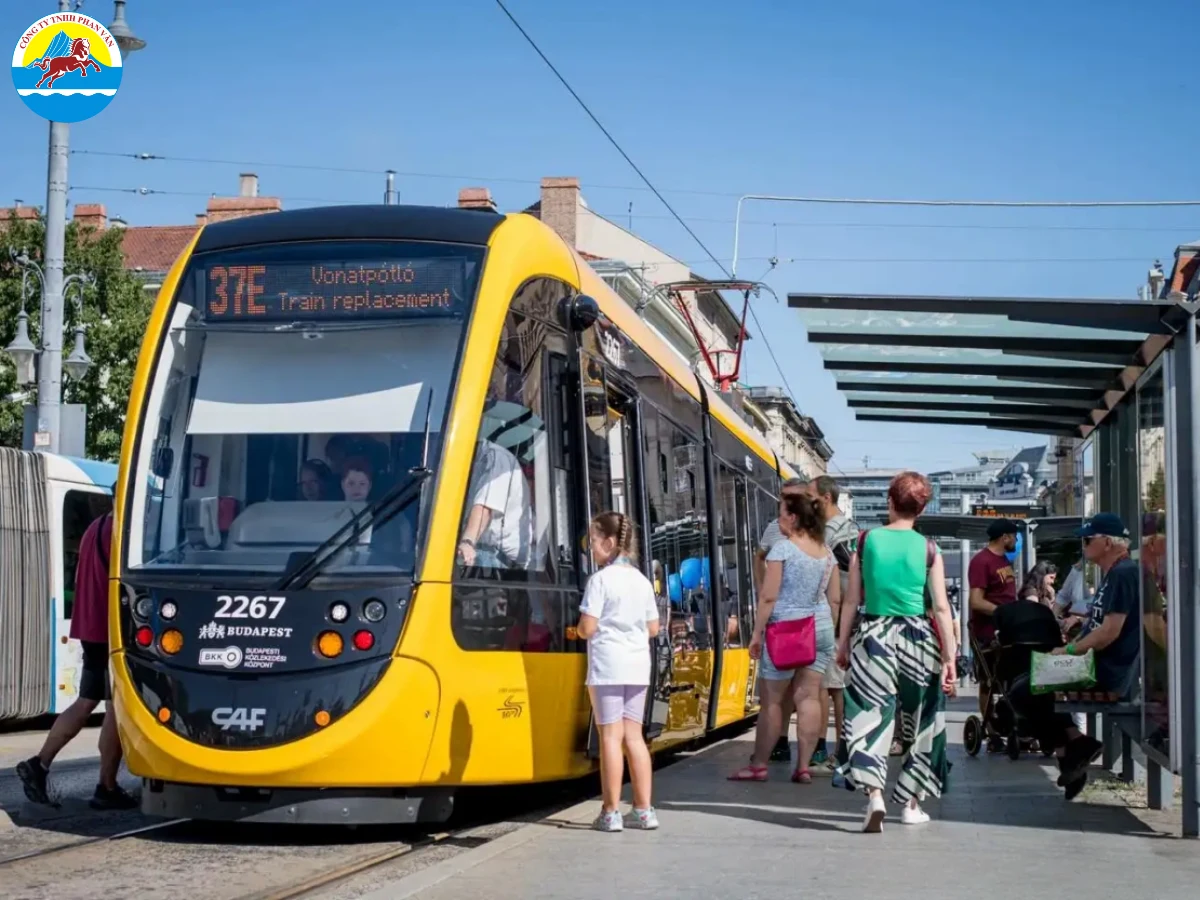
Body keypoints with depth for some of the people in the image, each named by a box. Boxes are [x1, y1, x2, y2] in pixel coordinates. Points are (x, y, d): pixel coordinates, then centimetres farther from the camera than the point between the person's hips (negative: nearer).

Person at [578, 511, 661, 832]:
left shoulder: (600, 579, -10)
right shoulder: (642, 580, 10)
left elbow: (587, 628, -13)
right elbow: (653, 629, 13)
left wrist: (579, 629, 8)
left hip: (607, 666, -6)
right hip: (638, 665, 6)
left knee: (611, 736, -2)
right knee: (634, 736, 11)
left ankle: (611, 813, 0)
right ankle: (644, 811, 12)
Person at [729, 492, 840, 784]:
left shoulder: (783, 548, -10)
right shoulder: (826, 552, 9)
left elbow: (768, 597, -13)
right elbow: (835, 598, 11)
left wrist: (757, 631, -7)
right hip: (820, 628, 6)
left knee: (772, 699, 2)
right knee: (809, 697, 5)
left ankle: (759, 765, 9)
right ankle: (803, 767, 3)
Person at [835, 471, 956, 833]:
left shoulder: (867, 541, -1)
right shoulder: (928, 549, -2)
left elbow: (852, 601, 1)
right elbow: (941, 608, -4)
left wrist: (842, 644, 10)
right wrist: (949, 657, 0)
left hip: (874, 636, -1)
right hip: (918, 638, 1)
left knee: (871, 718, -2)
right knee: (919, 722, 15)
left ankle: (875, 795, -22)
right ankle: (911, 804, 21)